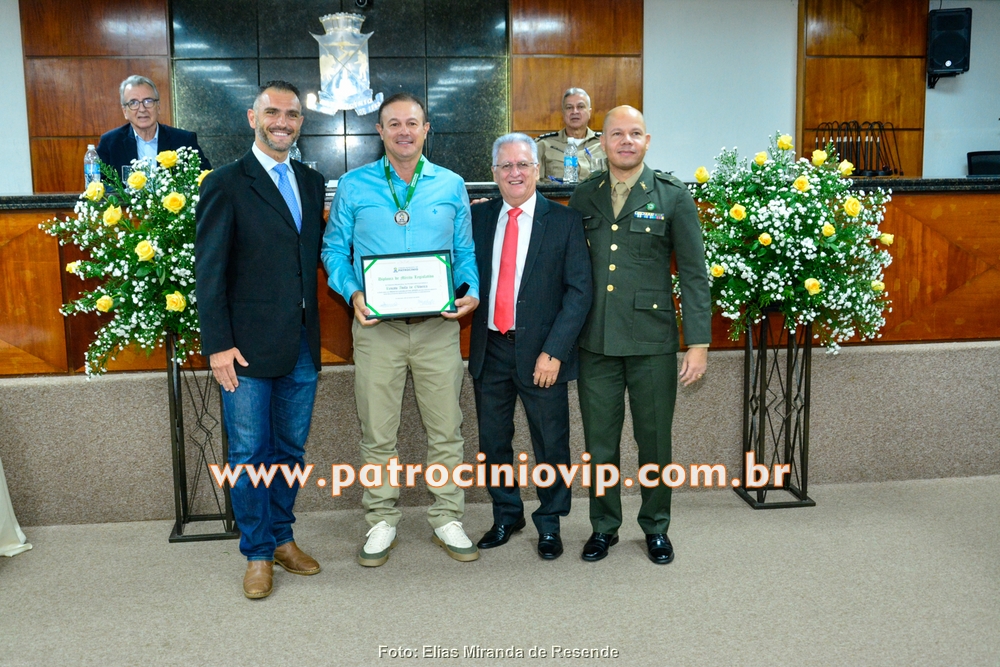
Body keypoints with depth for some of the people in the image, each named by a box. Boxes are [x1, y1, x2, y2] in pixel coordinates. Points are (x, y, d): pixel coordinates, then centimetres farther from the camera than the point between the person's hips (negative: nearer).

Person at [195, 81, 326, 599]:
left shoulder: (312, 183, 11)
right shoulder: (225, 185, -5)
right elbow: (209, 272, -8)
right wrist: (217, 345, -12)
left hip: (302, 343, 5)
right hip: (249, 345, -5)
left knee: (290, 449, 15)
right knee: (249, 454, 5)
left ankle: (281, 536, 31)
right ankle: (257, 554, 19)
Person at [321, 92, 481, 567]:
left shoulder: (451, 185, 7)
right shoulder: (353, 185, 4)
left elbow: (466, 252, 11)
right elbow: (333, 249, 7)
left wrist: (472, 292, -8)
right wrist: (352, 293, -10)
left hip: (438, 326, 1)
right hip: (376, 327, 0)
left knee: (446, 429, 6)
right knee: (377, 433, 7)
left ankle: (447, 520, 21)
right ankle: (381, 523, 22)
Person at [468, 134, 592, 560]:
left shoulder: (564, 221, -4)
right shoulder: (478, 217, 7)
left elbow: (580, 291, -8)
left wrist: (553, 352, -15)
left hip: (540, 352, -3)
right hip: (489, 349, 3)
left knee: (551, 444, 8)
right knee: (492, 441, 14)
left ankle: (549, 523, 28)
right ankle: (507, 515, 34)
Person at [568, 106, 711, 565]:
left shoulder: (673, 196, 0)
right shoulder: (583, 197, 7)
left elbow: (694, 274, -2)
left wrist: (698, 342, -6)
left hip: (652, 341, -2)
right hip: (595, 342, 2)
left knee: (655, 440, 9)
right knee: (599, 441, 9)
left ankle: (656, 527, 27)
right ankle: (603, 526, 26)